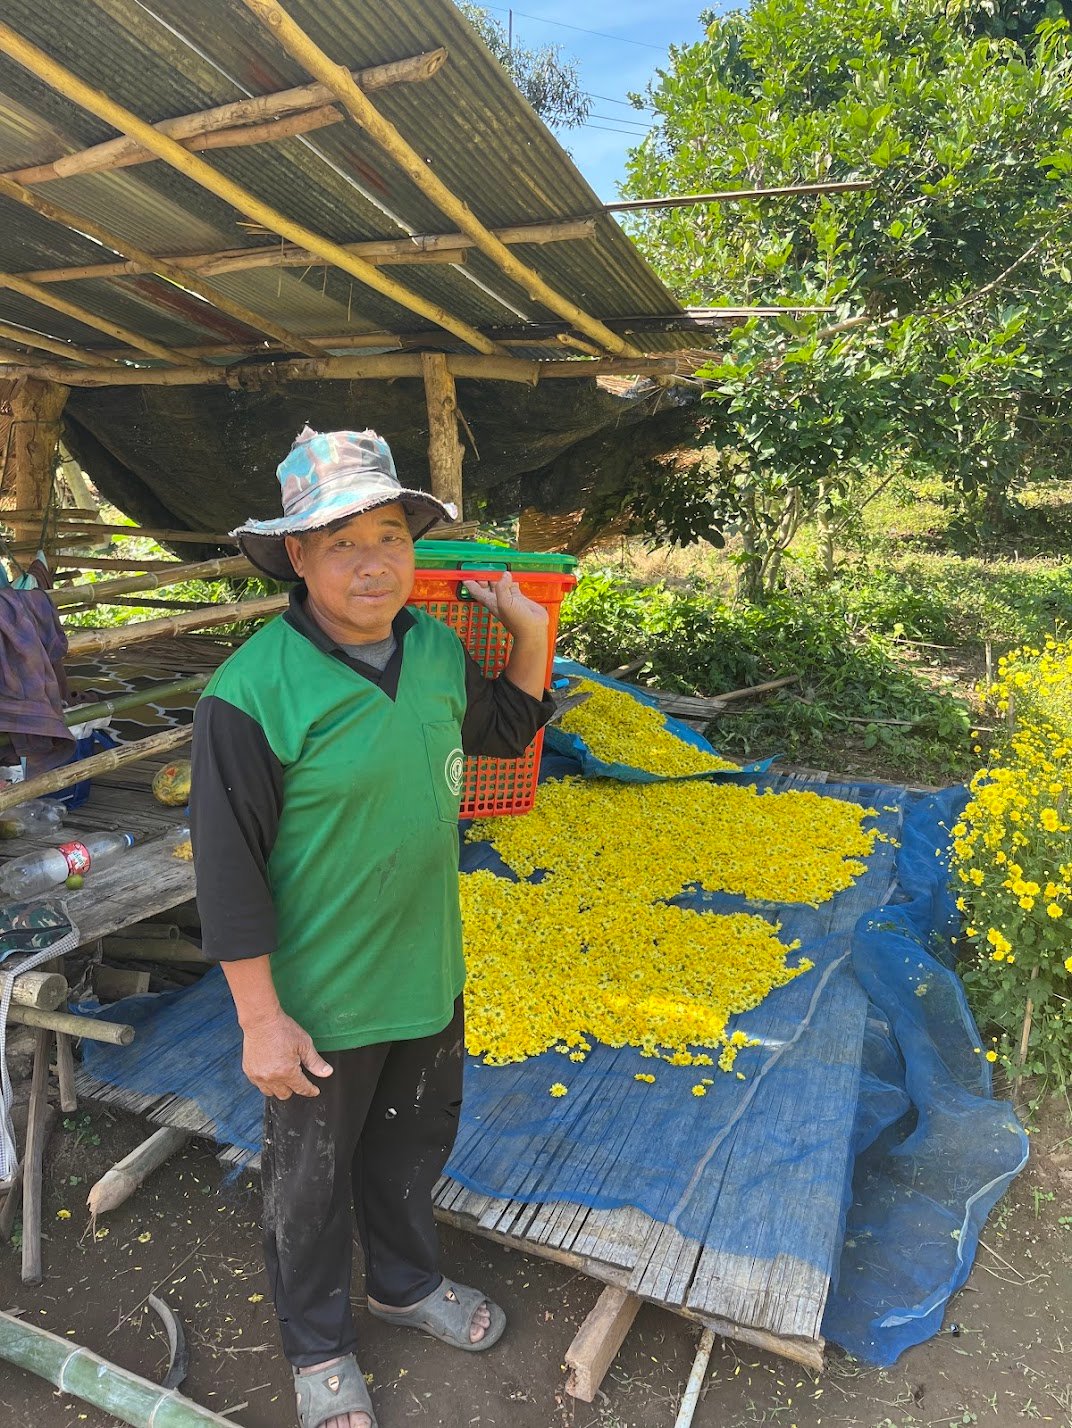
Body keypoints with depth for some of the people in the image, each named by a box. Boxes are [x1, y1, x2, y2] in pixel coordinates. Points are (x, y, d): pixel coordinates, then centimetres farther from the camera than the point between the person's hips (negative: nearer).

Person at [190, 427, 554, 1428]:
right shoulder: (251, 692, -25)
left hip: (428, 976, 6)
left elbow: (503, 728, 13)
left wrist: (530, 633, -2)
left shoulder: (437, 646, -6)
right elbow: (227, 872, -19)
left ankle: (405, 1281, 58)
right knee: (311, 1181, 20)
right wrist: (261, 1020, -15)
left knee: (414, 1145, 28)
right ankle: (318, 1342, 50)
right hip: (320, 1002, -5)